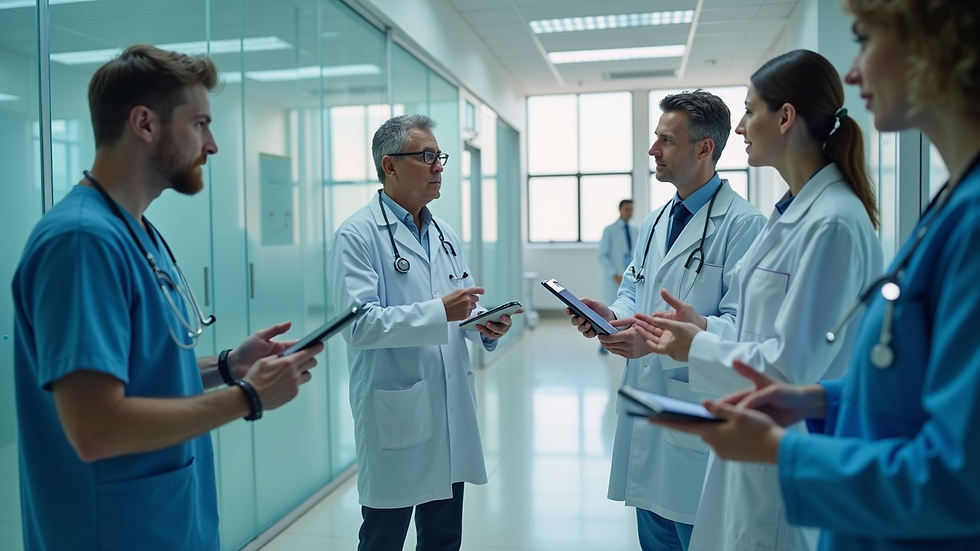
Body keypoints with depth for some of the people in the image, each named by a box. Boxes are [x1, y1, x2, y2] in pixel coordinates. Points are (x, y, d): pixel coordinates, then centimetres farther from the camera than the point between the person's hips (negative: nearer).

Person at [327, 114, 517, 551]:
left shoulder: (446, 236, 13)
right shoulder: (357, 235, -10)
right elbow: (358, 323, -20)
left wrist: (487, 328, -4)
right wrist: (439, 313, -25)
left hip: (452, 411, 7)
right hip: (395, 417, -6)